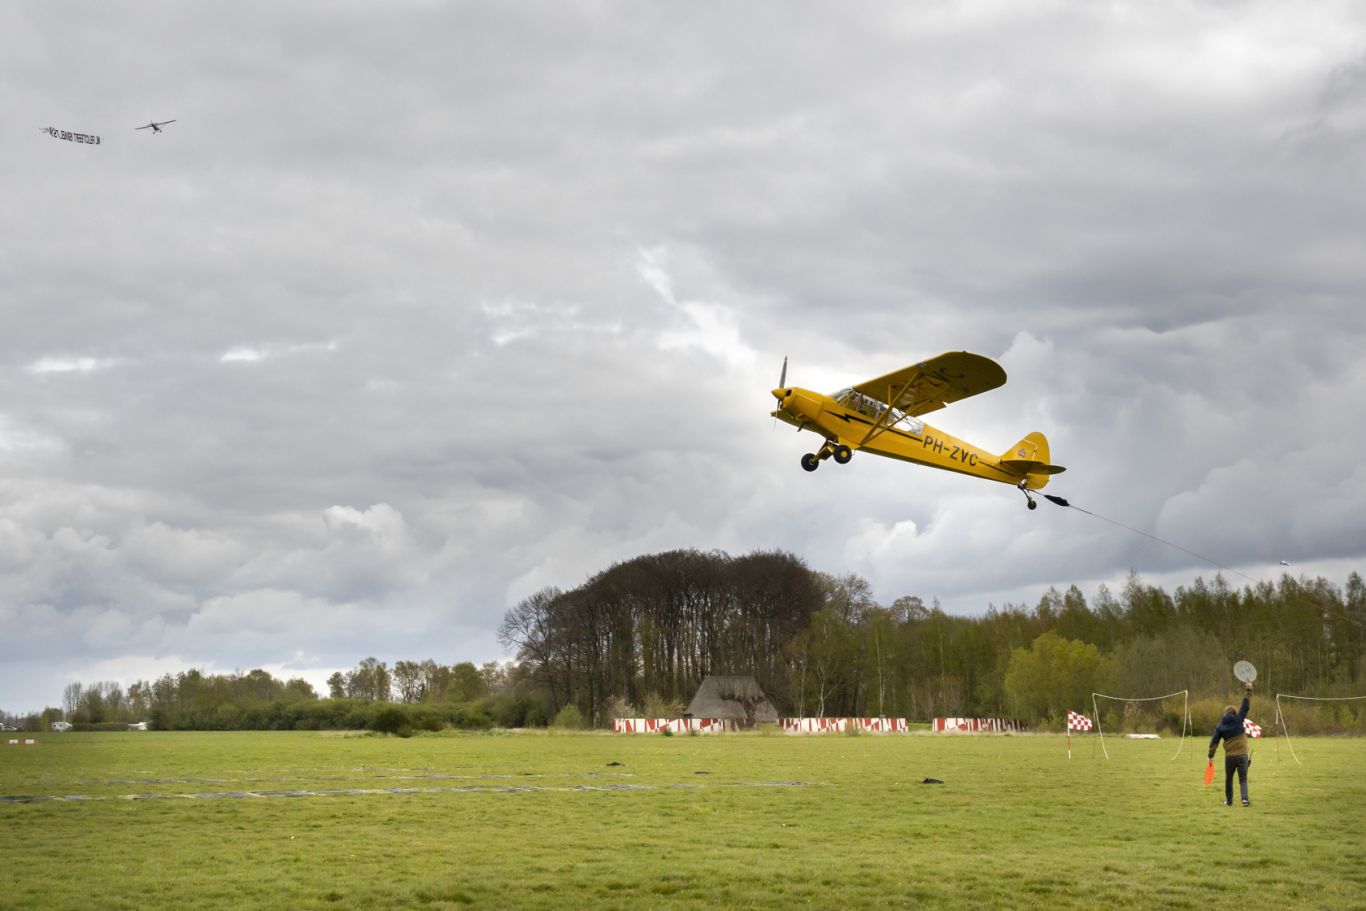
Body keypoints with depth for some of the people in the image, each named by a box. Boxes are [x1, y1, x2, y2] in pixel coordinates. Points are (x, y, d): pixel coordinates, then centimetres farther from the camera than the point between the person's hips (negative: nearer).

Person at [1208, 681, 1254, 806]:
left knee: (1228, 779, 18)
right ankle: (1245, 798, -19)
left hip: (1229, 757, 1)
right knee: (1243, 780, 1)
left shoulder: (1220, 726, 3)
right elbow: (1245, 706, 2)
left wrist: (1211, 756, 7)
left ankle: (1229, 801, 23)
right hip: (1242, 755, -1)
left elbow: (1214, 742, 1)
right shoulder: (1238, 720, -2)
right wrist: (1249, 691, 7)